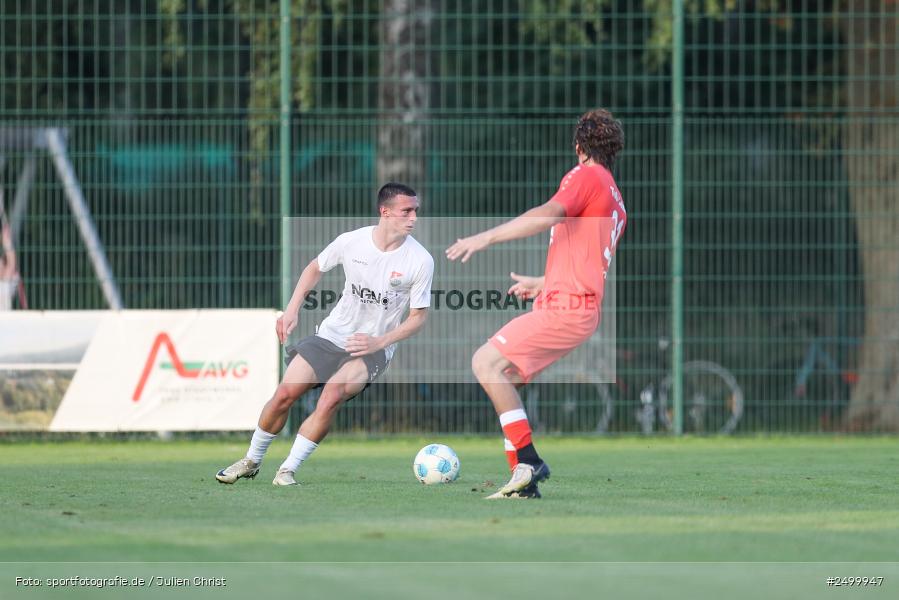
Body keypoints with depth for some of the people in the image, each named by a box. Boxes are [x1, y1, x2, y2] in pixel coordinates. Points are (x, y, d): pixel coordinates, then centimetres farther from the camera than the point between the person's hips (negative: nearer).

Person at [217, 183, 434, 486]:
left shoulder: (421, 260, -15)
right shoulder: (351, 241, -10)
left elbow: (418, 316, -5)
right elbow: (315, 268, 11)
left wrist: (378, 342, -17)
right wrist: (292, 310, 0)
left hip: (374, 348, -2)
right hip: (332, 335, 2)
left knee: (331, 397, -27)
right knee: (284, 394, -6)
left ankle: (287, 471, -15)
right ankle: (251, 461, 18)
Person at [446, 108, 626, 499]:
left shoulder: (585, 176, -4)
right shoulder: (615, 202, 25)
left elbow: (549, 214, -23)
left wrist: (485, 238, -28)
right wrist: (539, 283, 49)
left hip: (564, 307, -10)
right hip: (576, 308, 10)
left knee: (487, 362, -18)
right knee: (499, 378, 10)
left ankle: (528, 462, -20)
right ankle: (524, 481, 6)